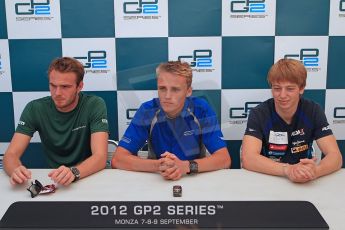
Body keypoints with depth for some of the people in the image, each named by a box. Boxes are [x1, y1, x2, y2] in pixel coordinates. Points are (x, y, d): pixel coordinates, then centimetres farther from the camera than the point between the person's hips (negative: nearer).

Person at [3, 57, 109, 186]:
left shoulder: (95, 105, -11)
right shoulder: (35, 109, -5)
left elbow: (100, 157, -20)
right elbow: (11, 154, -9)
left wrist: (74, 172, -39)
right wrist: (15, 171, -32)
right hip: (52, 181, 2)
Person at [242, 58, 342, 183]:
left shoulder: (313, 111, -5)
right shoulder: (259, 114, -11)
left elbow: (335, 156, -12)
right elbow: (248, 159, -22)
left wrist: (315, 171, -33)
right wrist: (288, 170, -36)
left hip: (304, 182, 2)